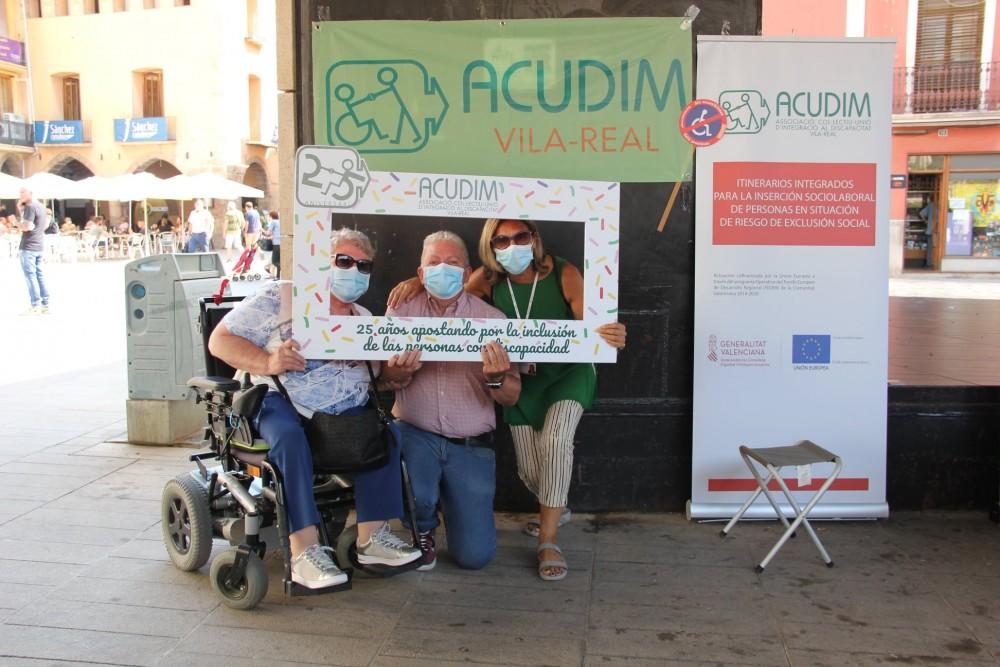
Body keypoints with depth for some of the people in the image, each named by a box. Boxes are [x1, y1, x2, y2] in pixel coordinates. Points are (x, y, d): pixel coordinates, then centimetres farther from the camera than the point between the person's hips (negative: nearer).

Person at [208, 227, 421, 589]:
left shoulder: (365, 320, 20)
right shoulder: (279, 297, 2)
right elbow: (220, 340, -2)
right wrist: (268, 362, -19)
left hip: (345, 411, 5)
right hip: (280, 403, -5)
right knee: (289, 437, -35)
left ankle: (371, 535, -11)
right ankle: (304, 551, -32)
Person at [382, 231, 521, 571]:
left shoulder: (492, 319, 1)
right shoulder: (402, 312, 4)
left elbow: (511, 396, -3)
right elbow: (389, 377, -7)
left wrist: (496, 378, -26)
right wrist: (400, 371, -31)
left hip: (471, 445, 0)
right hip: (415, 433, 0)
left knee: (475, 555, -5)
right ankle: (421, 531, 9)